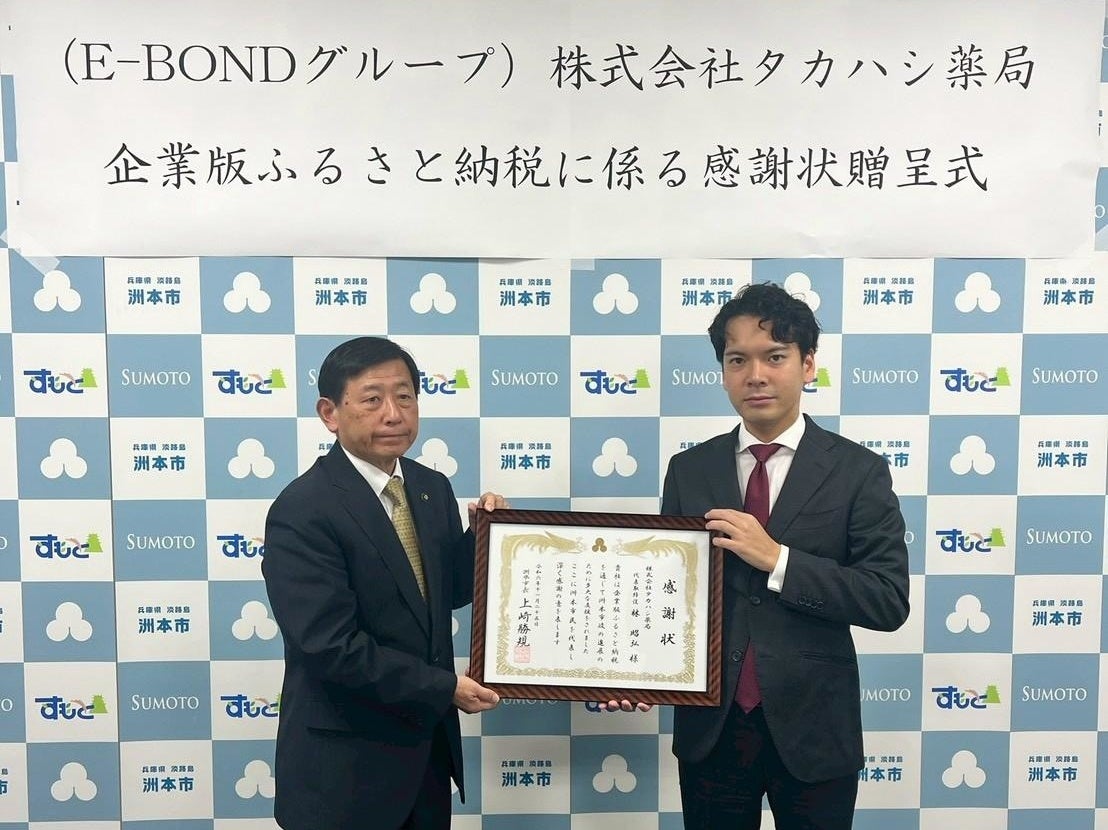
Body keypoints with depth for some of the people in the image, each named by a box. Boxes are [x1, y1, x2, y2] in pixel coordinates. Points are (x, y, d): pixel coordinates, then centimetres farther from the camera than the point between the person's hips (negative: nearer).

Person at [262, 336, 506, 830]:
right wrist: (443, 688, -17)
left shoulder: (432, 488, 1)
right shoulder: (302, 511, -20)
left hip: (428, 742, 6)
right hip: (345, 761, -6)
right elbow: (332, 646, -24)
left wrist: (482, 533, -7)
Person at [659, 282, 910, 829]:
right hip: (709, 725, 2)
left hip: (811, 727, -2)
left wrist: (776, 558, -22)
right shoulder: (688, 469, 1)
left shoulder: (858, 471, -7)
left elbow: (890, 601, -13)